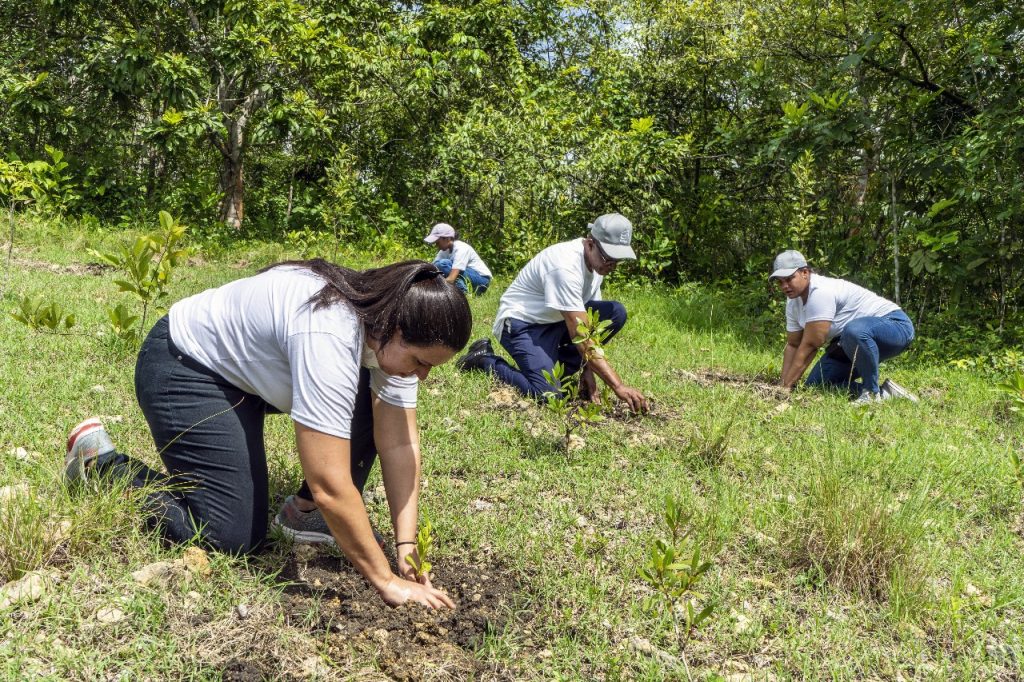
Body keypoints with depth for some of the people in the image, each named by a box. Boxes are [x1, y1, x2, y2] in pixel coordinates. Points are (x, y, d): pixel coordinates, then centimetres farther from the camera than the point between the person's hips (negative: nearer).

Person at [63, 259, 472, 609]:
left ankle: (306, 513, 7)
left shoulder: (391, 325, -15)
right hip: (185, 367, -8)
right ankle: (100, 460, 7)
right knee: (235, 536, -11)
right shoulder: (327, 335, -39)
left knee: (373, 402, -9)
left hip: (251, 361, 8)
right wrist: (385, 581, -31)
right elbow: (330, 485, -39)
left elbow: (400, 445, -12)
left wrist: (406, 547, -19)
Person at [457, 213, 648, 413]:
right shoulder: (566, 266, -31)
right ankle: (485, 360, -1)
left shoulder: (597, 261, -3)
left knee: (616, 312, -10)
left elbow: (588, 319, 2)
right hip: (522, 323, -8)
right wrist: (618, 386, -36)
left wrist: (587, 370, -7)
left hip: (555, 321, 8)